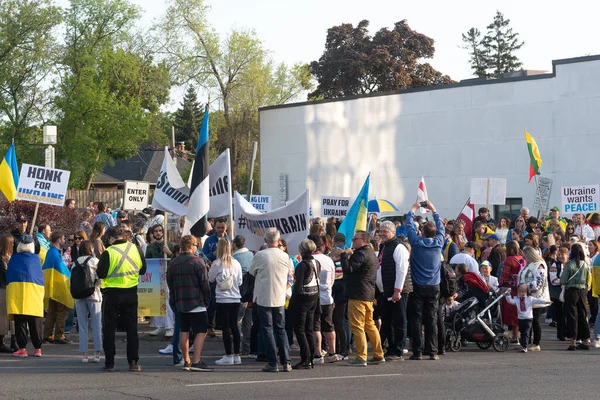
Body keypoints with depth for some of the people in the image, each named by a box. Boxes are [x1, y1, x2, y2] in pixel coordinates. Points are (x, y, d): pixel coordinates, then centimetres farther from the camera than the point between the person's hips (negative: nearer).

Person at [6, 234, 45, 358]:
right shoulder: (36, 259, 7)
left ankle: (22, 348, -5)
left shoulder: (14, 258, 6)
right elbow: (41, 277, 12)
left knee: (20, 321, -1)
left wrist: (9, 291, 22)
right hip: (35, 291, 1)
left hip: (16, 289, -1)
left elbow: (8, 276, 12)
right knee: (35, 323, 5)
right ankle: (37, 348, 8)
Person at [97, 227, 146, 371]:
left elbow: (101, 274, -13)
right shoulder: (135, 249, -2)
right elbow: (143, 269, 8)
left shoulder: (108, 253, -15)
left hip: (112, 294, -3)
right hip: (131, 293, 3)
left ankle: (109, 362, 5)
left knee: (109, 328, 6)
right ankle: (133, 362, 4)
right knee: (132, 328, 9)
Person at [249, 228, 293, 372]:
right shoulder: (285, 256, -1)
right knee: (281, 329, 12)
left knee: (268, 329, 2)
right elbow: (290, 277, 12)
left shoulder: (260, 255, -11)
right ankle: (286, 362, 7)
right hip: (280, 298, 3)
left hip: (264, 298, -3)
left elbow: (252, 272, 6)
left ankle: (272, 363, -2)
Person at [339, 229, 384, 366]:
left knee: (357, 326, -6)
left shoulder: (361, 254, -16)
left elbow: (348, 269, -24)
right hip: (369, 295, 10)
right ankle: (379, 355, 18)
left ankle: (361, 357, -8)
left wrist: (344, 255, -11)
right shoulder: (371, 253, 17)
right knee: (370, 325, 16)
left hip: (358, 295, -10)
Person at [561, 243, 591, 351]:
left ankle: (573, 342, -4)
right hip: (582, 290, 4)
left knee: (572, 315, -1)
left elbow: (563, 280, -10)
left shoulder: (570, 264, -13)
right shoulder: (585, 264, 0)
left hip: (571, 291, -4)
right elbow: (588, 280, 7)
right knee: (583, 315, 12)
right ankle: (586, 341, 14)